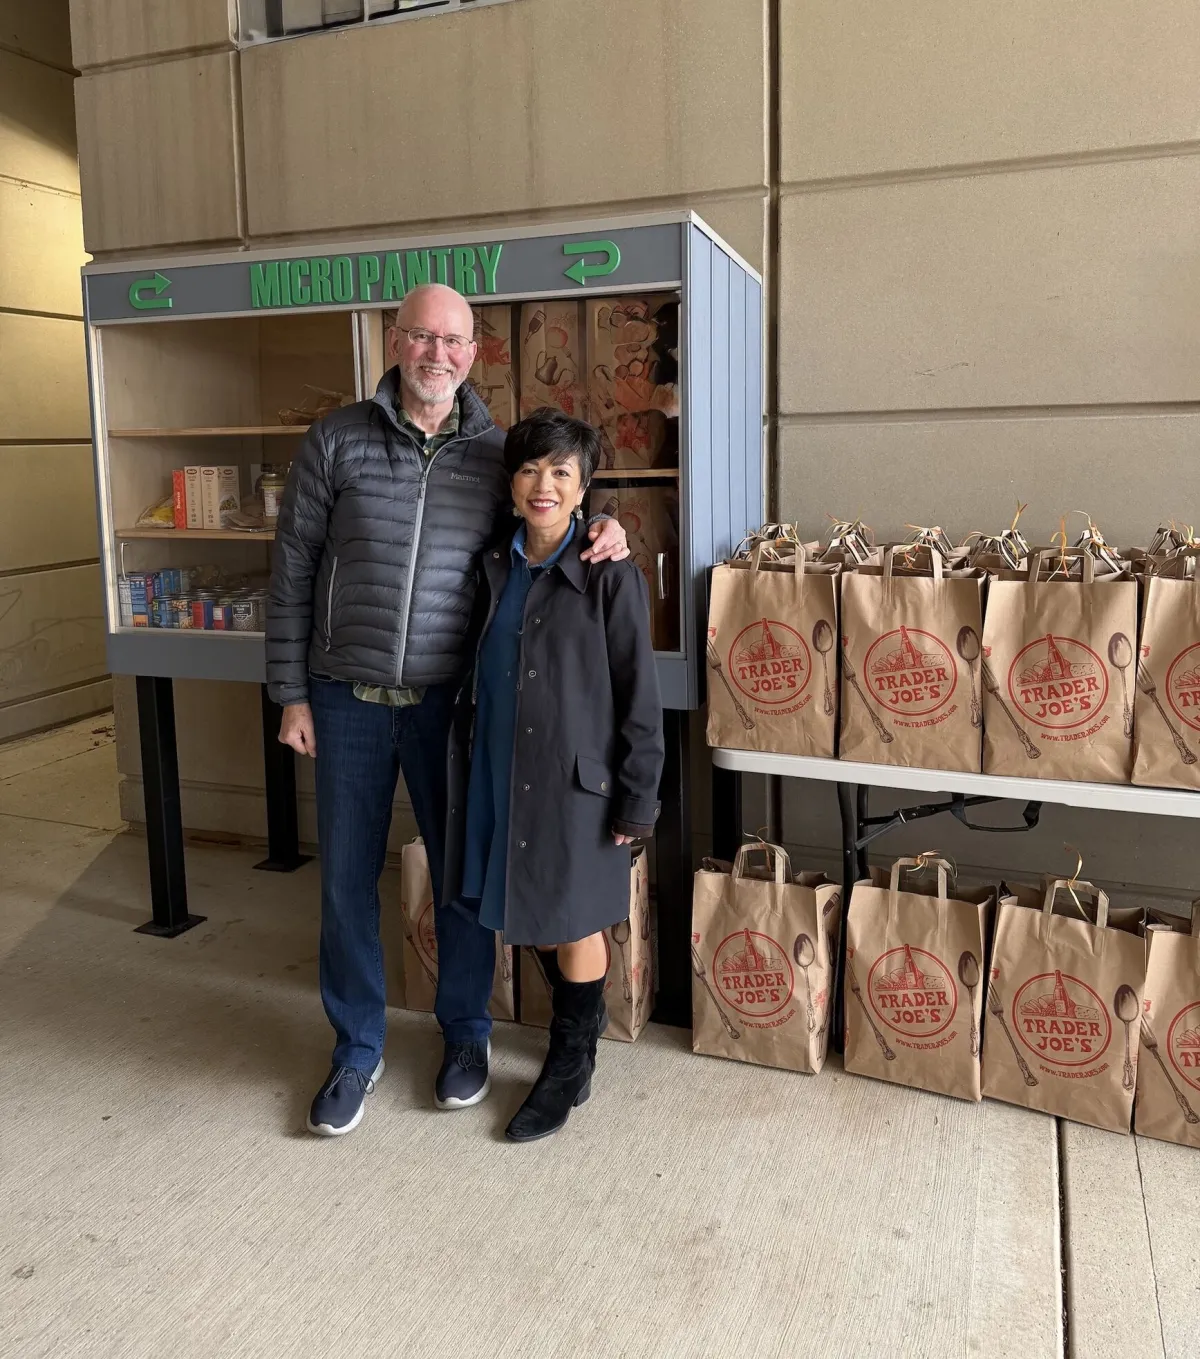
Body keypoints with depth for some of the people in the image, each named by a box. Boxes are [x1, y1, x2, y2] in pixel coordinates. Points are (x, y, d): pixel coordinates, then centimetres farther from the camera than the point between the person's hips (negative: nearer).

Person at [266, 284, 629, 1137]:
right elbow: (293, 571, 1)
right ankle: (358, 1049, 29)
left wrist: (603, 535, -11)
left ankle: (466, 1032, 33)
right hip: (348, 699, 0)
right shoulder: (337, 441, -2)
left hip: (449, 700, 0)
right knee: (347, 878, 9)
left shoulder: (497, 453, 1)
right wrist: (292, 693, -1)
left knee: (463, 870, 10)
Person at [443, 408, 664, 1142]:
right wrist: (466, 762, 14)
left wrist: (638, 799, -12)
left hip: (573, 780, -6)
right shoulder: (495, 569, 6)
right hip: (498, 774, 6)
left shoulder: (611, 576, -12)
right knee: (537, 917, 18)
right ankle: (570, 1036, 41)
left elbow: (640, 696, -11)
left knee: (573, 923, 8)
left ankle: (572, 1067, 28)